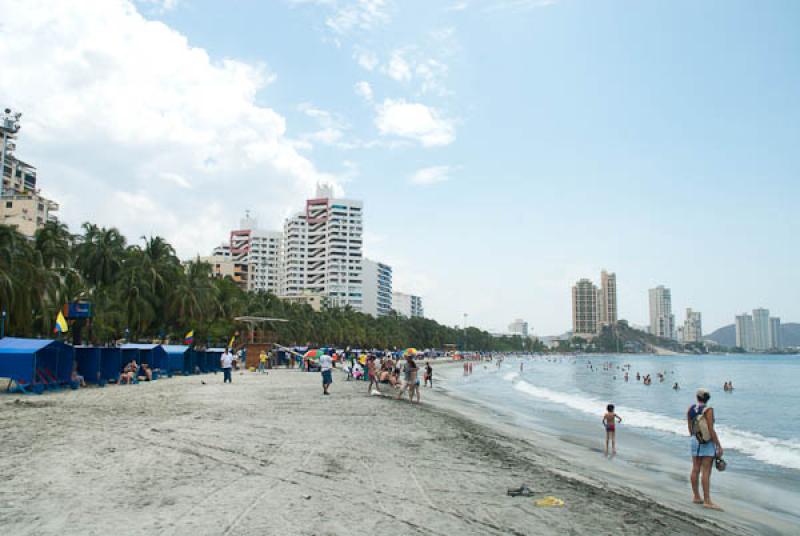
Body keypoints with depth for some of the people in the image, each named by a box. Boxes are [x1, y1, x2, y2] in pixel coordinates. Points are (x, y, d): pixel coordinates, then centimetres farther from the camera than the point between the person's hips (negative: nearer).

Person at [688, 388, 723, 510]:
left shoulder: (690, 409, 3)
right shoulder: (708, 410, -15)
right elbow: (711, 430, -18)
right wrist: (719, 446, -13)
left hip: (695, 441, 6)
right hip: (708, 442, -6)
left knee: (695, 470, 10)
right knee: (706, 472, -6)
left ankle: (696, 497, 17)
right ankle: (707, 501, -5)